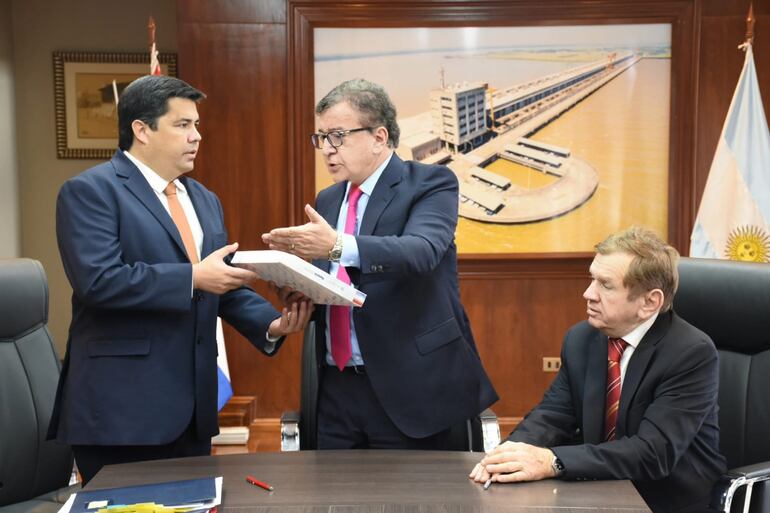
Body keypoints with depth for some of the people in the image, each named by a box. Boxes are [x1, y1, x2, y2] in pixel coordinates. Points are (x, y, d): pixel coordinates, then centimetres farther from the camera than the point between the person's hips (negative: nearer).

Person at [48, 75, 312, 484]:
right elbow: (98, 280, -21)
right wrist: (193, 277, -21)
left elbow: (226, 288, 14)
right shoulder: (89, 191, -8)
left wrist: (271, 323, -4)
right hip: (121, 404, -7)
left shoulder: (204, 200, 16)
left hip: (193, 404, 7)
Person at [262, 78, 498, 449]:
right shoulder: (327, 201, 13)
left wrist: (338, 247, -39)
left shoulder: (430, 183, -6)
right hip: (337, 390, 6)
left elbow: (421, 251, -25)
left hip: (407, 389, -5)